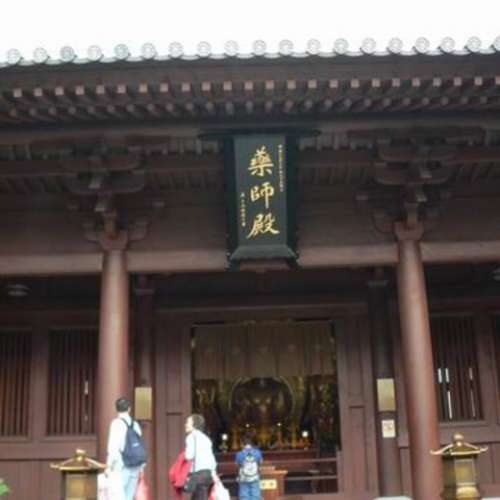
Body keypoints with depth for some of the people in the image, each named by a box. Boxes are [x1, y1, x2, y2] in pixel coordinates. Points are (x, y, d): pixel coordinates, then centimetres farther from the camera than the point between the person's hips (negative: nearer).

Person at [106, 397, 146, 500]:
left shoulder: (117, 423, -6)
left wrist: (109, 466, -9)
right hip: (135, 467, 6)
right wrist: (141, 467, 18)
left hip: (121, 468, -6)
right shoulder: (135, 424, 10)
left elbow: (113, 446, -13)